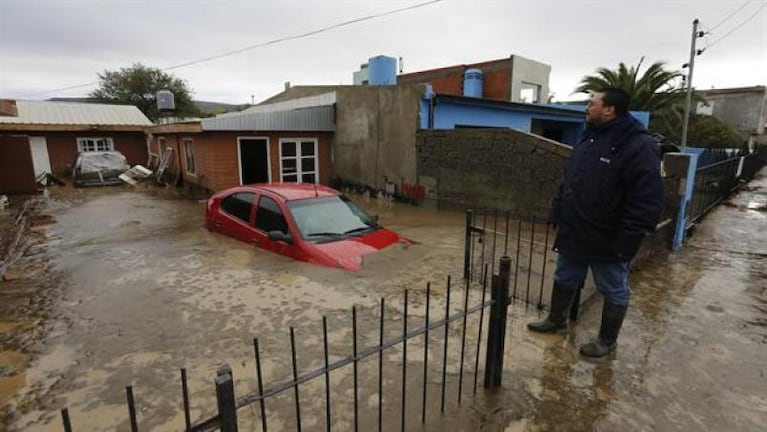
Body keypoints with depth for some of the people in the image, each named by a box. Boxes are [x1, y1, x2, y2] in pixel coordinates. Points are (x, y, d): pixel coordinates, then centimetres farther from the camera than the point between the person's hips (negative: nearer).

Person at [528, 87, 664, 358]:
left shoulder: (638, 146, -18)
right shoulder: (587, 140, 9)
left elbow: (647, 201, -21)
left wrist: (627, 241, -22)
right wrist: (557, 215, 13)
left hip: (607, 241, -8)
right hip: (573, 234, 8)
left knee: (614, 291, 13)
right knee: (564, 281, 20)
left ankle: (607, 340, 30)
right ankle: (556, 321, 40)